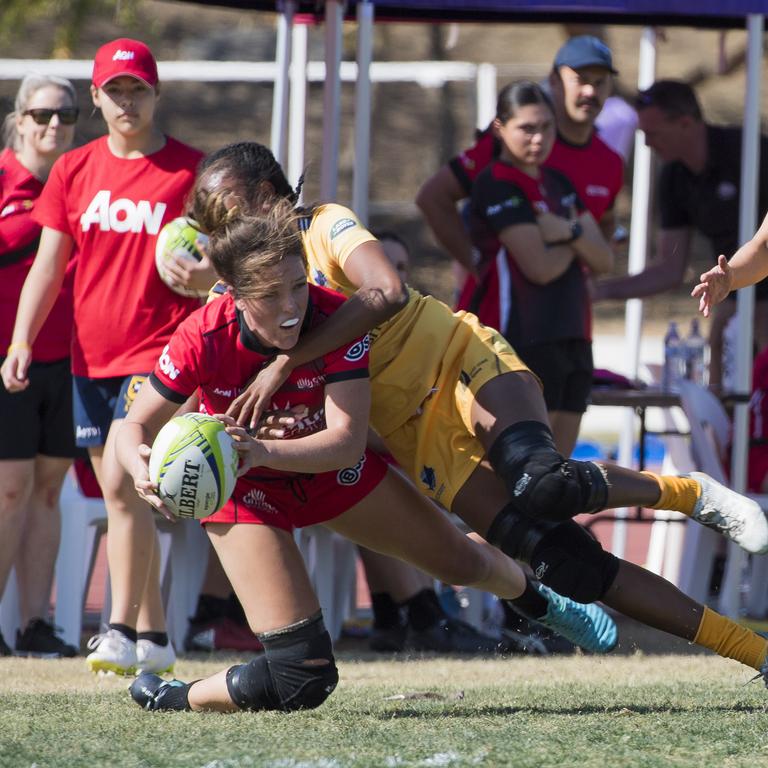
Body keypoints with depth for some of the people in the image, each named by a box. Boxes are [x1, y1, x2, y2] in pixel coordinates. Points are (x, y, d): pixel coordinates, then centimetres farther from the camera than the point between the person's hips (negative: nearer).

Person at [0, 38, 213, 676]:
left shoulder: (190, 170, -2)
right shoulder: (75, 170, 9)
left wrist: (205, 273, -23)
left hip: (158, 352, -5)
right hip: (90, 357, 5)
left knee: (122, 483, -19)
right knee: (123, 496, 9)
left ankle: (121, 630, -18)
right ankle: (153, 636, 18)